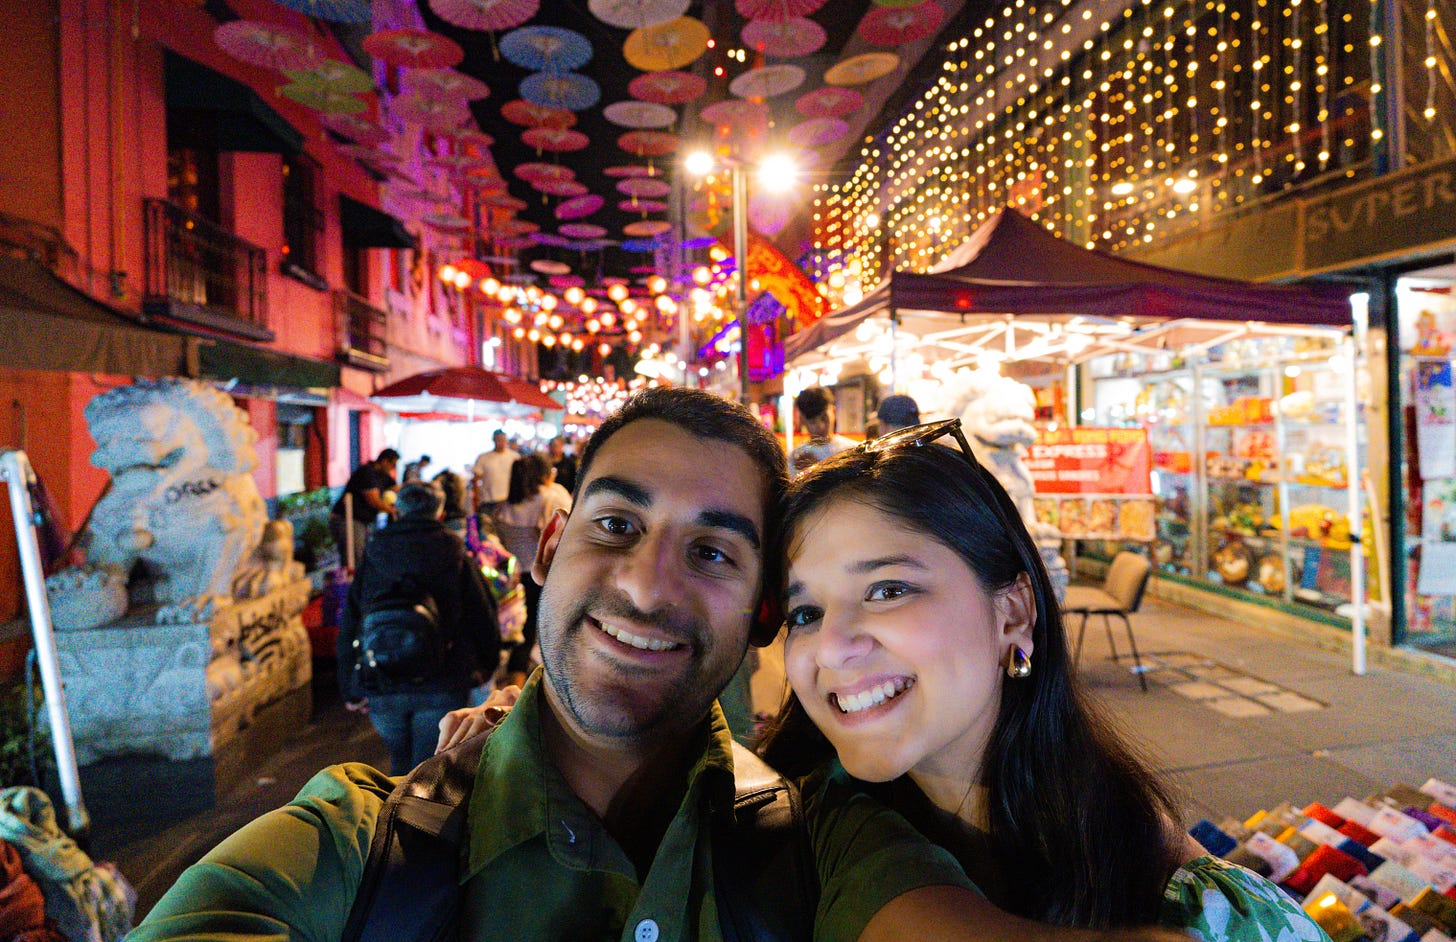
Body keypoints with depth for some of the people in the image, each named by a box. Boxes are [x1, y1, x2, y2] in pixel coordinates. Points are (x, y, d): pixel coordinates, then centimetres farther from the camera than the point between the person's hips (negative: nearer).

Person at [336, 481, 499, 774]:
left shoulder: (373, 555, 7)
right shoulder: (454, 554, 0)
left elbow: (348, 628, 8)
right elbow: (483, 615, 0)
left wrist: (350, 689, 14)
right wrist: (489, 665, 15)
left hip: (381, 690, 3)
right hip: (440, 686, -3)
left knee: (402, 763, 24)